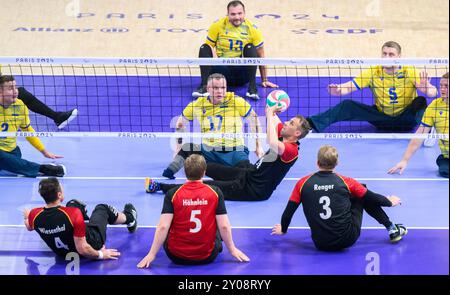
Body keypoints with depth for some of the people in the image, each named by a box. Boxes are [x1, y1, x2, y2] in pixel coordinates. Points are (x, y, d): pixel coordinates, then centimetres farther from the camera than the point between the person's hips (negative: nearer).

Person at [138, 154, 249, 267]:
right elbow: (224, 226, -8)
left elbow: (163, 227, -14)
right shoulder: (215, 192, -8)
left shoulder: (172, 194, -9)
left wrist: (151, 254, -7)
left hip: (177, 257, -1)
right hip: (207, 257, 1)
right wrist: (232, 249, 6)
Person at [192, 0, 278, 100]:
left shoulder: (252, 29, -2)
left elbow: (261, 56, 3)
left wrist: (264, 80, 4)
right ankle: (204, 86, -33)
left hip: (242, 75, -1)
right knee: (204, 48, -19)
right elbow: (209, 47, 4)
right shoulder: (218, 26, -1)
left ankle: (252, 87, -32)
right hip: (223, 70, 1)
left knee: (250, 48, -24)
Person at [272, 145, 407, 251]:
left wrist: (283, 229, 23)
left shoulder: (303, 184, -3)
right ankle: (392, 229, 26)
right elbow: (372, 197, 9)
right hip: (348, 239, -2)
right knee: (363, 196, 22)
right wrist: (390, 202, 29)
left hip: (320, 243, 2)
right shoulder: (345, 182, -3)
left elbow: (288, 211, 3)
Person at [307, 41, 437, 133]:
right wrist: (338, 90, -36)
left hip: (405, 118, -1)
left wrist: (427, 89, -45)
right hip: (382, 118, 1)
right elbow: (350, 86, -12)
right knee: (348, 105, -18)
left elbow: (433, 92, -20)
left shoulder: (409, 72, -13)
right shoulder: (373, 73, -7)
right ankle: (313, 124, -25)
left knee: (420, 102, -31)